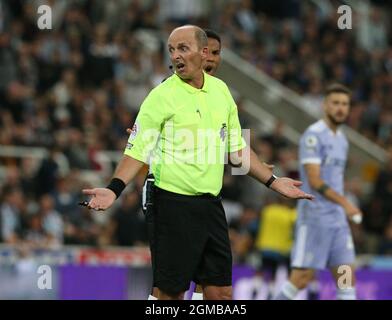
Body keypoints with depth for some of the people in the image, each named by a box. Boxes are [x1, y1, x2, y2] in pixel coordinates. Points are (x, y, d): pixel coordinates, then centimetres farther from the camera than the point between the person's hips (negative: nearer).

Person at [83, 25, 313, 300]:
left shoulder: (221, 90, 9)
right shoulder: (161, 96, -8)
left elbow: (237, 148, 18)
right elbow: (138, 151, -9)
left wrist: (273, 182, 17)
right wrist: (114, 189, -23)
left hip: (211, 204, 5)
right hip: (174, 204, -5)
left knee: (221, 291, 6)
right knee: (172, 291, -2)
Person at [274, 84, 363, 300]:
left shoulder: (342, 139, 16)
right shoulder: (314, 136, -11)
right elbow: (314, 181, -20)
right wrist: (345, 203, -28)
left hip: (338, 219, 8)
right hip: (314, 217, -8)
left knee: (347, 276, 2)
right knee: (302, 278, -8)